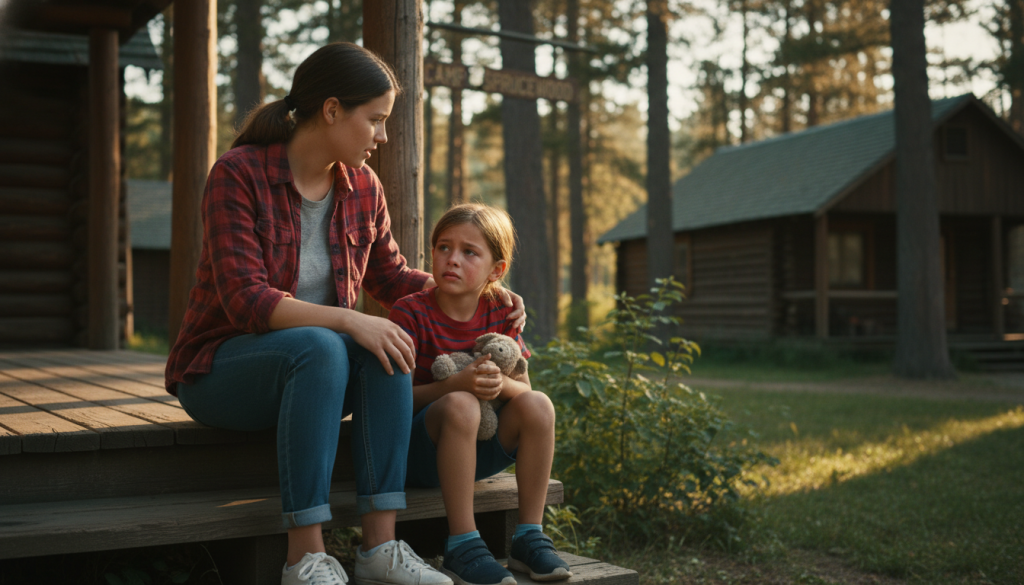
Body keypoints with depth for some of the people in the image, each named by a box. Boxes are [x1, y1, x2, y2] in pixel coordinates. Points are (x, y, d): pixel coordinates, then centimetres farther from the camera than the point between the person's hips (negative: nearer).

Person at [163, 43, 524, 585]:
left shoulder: (362, 188, 2)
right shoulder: (238, 174, -16)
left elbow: (390, 277, 16)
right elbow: (246, 301, -24)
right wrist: (347, 321, -34)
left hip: (316, 360, 5)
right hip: (222, 368, -5)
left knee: (386, 347, -27)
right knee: (319, 348, -37)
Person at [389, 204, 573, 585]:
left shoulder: (500, 315, 5)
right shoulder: (410, 312, -10)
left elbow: (524, 387, 2)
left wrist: (501, 383, -23)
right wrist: (456, 383, -31)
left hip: (479, 450, 5)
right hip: (419, 451, -4)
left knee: (537, 404, -21)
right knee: (460, 405, -35)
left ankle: (529, 536, -14)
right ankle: (462, 546, -33)